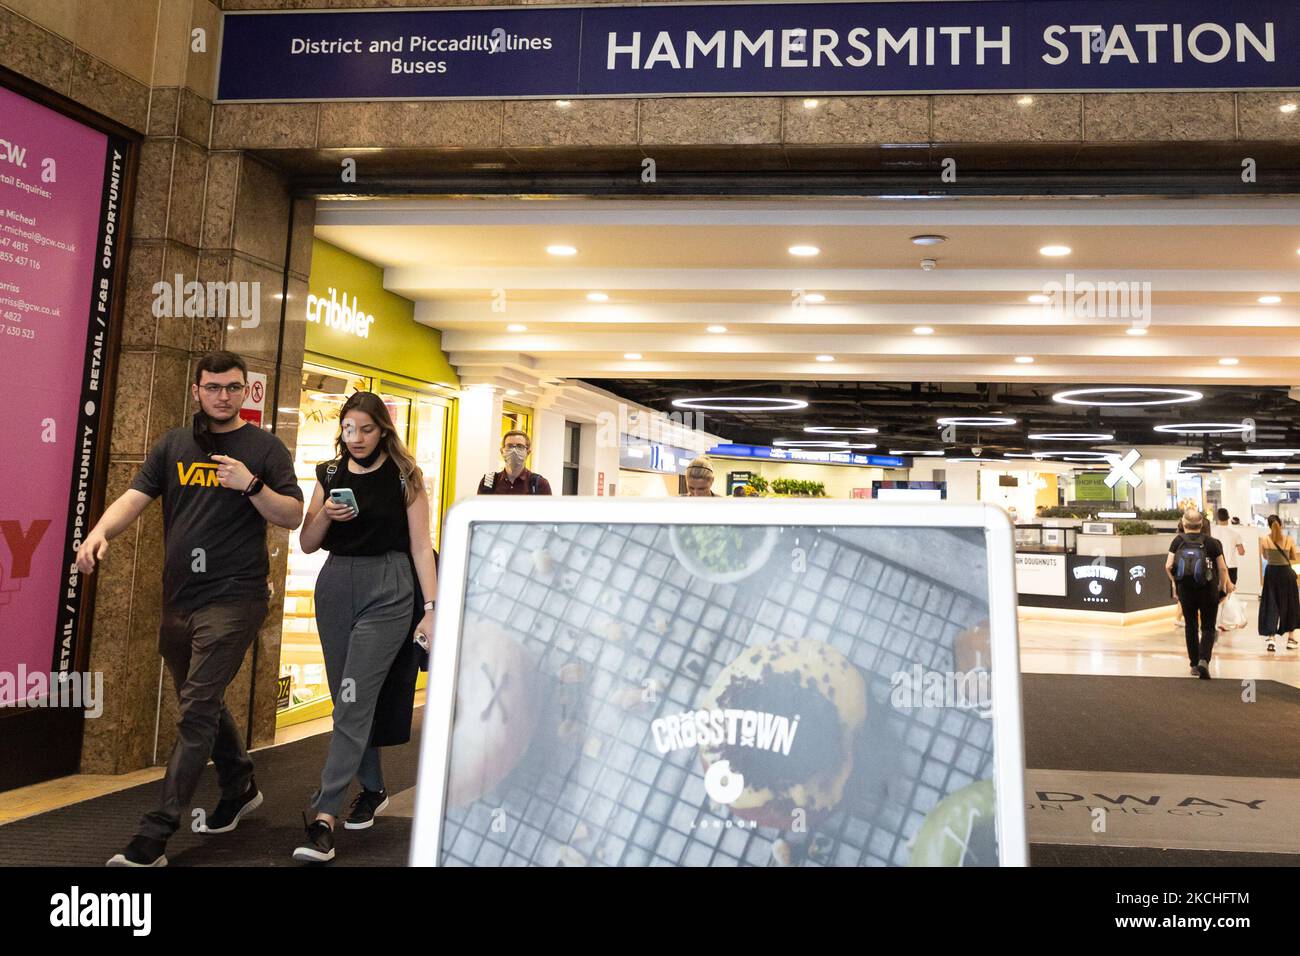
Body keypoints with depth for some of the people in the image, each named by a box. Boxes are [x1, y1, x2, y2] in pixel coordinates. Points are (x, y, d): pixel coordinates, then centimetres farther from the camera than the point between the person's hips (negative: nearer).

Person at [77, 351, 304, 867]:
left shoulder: (265, 448, -1)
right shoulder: (173, 445, 11)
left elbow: (293, 516, -4)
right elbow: (135, 496, 2)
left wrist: (251, 485, -20)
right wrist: (101, 531, -17)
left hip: (233, 598, -6)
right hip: (179, 599, 6)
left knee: (197, 713, -7)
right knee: (204, 703, 18)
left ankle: (153, 837, -2)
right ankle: (241, 790, 38)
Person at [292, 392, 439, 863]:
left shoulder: (404, 477, -2)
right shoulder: (330, 475, 8)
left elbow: (421, 546, -3)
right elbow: (307, 544, 10)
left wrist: (431, 609, -9)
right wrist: (325, 514, -10)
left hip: (386, 590, -5)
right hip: (335, 586, 5)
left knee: (354, 700, -10)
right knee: (349, 700, 12)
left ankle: (325, 816, -7)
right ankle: (372, 789, 31)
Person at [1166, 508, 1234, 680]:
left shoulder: (1178, 541, 0)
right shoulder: (1211, 542, -2)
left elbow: (1168, 566, -8)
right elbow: (1222, 568, -2)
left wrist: (1174, 581, 10)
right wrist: (1224, 584, 17)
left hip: (1185, 589, 1)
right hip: (1208, 589, -1)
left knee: (1190, 625, 16)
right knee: (1208, 628, 6)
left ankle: (1194, 664, 19)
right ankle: (1204, 660, -15)